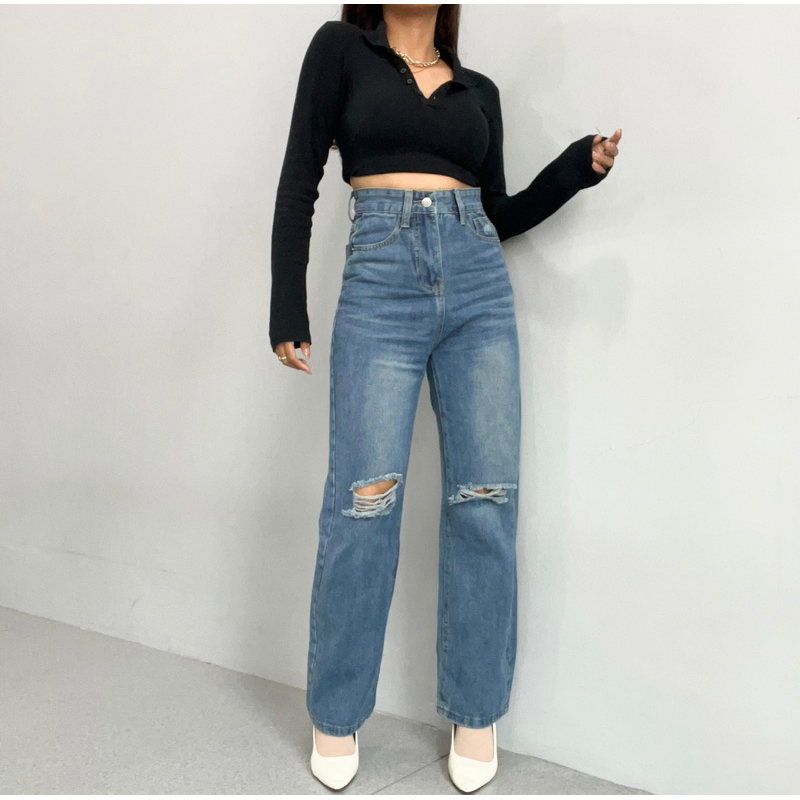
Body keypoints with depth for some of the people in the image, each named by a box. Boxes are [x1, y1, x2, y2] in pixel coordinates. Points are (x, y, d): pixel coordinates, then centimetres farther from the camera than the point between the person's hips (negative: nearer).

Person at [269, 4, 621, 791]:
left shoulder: (479, 91, 20)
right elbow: (299, 181, 3)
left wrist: (580, 167, 5)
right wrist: (288, 309, -5)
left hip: (479, 287, 4)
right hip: (380, 284, -3)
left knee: (485, 501, -2)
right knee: (364, 500, -8)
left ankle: (476, 715, 12)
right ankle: (335, 719, 9)